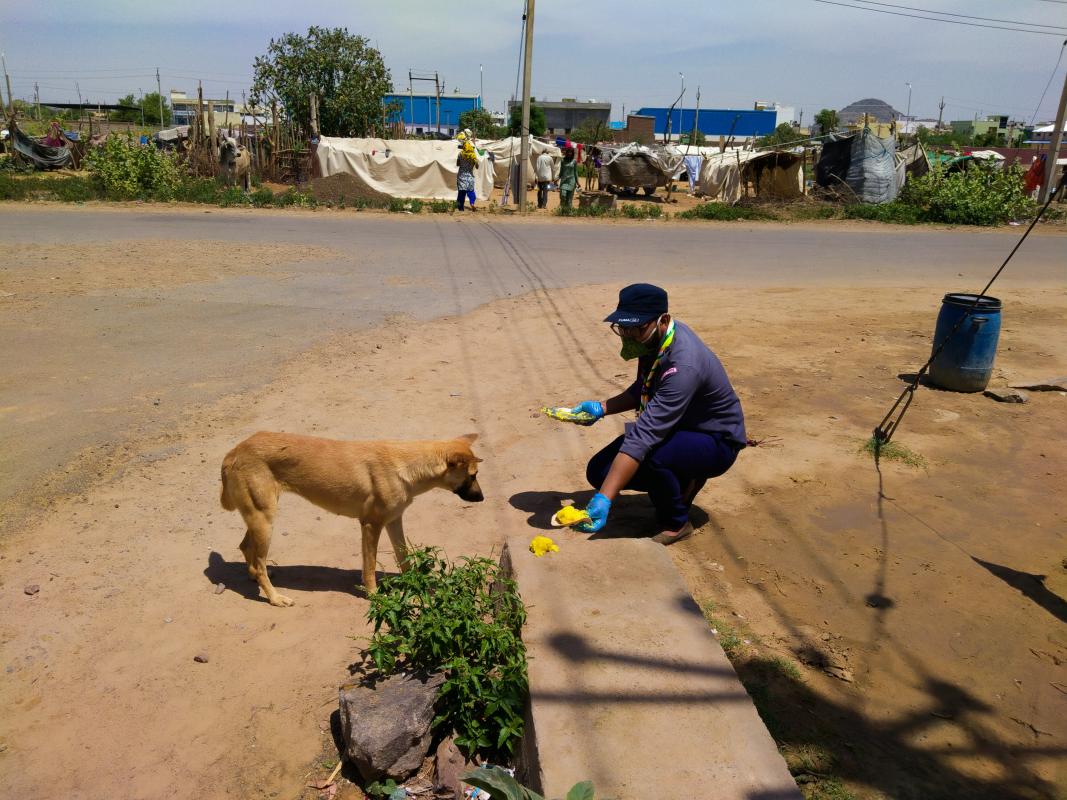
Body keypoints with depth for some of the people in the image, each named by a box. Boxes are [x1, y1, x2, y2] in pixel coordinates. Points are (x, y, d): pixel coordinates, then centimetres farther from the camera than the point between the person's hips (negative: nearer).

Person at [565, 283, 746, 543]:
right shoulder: (653, 338, -8)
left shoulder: (683, 365, -35)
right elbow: (642, 390, 12)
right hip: (678, 430, 8)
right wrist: (602, 408, -3)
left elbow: (644, 436, -42)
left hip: (716, 442, -8)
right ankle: (682, 482, 12)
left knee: (649, 456, -38)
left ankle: (676, 524, -8)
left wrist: (604, 500, -46)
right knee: (599, 471, -5)